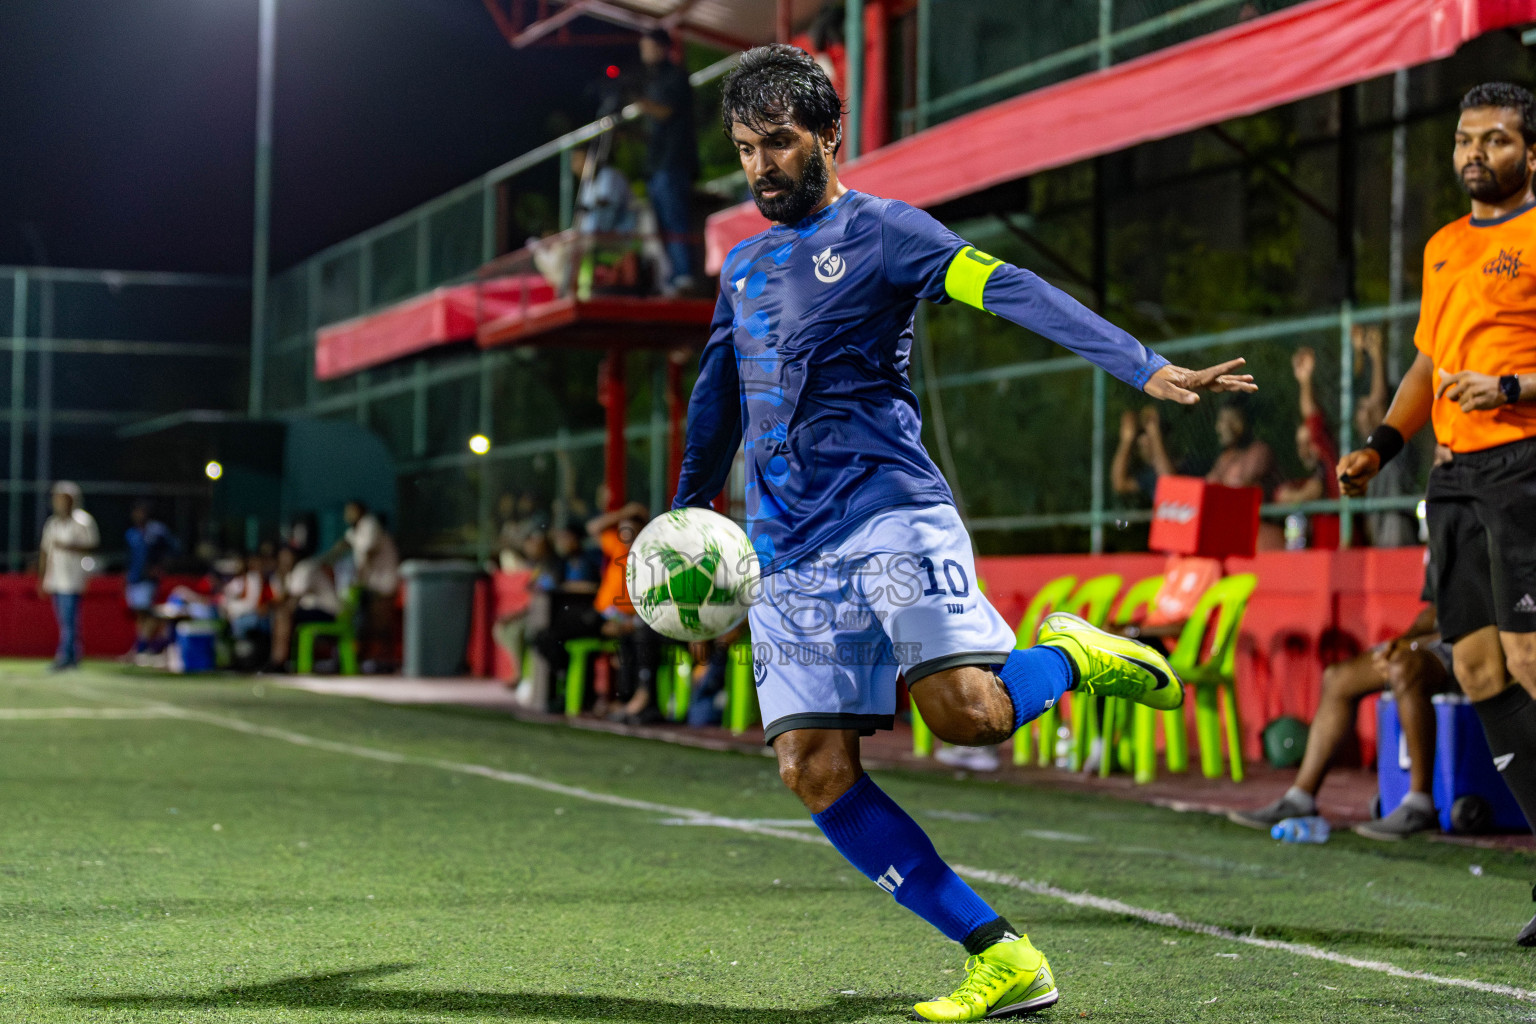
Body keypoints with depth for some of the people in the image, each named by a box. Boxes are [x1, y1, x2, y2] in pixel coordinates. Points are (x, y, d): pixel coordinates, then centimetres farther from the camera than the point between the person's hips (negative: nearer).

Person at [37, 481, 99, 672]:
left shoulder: (82, 521, -5)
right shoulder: (52, 523, 15)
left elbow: (94, 545, -9)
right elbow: (45, 550, 19)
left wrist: (68, 547, -19)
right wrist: (42, 577, 16)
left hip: (72, 578, -7)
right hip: (55, 580, 7)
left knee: (69, 619, -12)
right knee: (62, 619, 7)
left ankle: (65, 657, -15)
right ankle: (73, 657, 13)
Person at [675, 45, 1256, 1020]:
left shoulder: (879, 229, 1)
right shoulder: (744, 267, 21)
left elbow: (1011, 290, -13)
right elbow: (716, 406, 34)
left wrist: (1147, 366, -25)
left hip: (889, 514, -6)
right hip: (787, 554, 6)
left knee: (966, 711, -26)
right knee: (814, 771, -9)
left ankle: (1071, 656, 10)